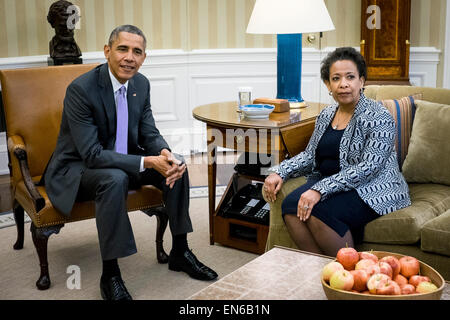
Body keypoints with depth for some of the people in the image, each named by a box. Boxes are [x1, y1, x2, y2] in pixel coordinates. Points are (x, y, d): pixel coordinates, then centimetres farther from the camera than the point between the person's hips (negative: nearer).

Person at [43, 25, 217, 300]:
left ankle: (180, 251, 4)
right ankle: (110, 274, -23)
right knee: (115, 179, -37)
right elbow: (92, 154, -29)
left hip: (122, 159, 7)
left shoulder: (141, 84, -3)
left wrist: (164, 153, -23)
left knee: (177, 165, -11)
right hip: (77, 168, -7)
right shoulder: (81, 89, -24)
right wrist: (147, 162, -35)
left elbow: (149, 133, 2)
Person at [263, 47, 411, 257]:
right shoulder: (326, 115, 12)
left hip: (373, 190, -6)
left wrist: (321, 190, -29)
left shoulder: (379, 118, -11)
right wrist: (280, 173, -1)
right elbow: (310, 155, 18)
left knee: (318, 211, -30)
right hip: (331, 185, 7)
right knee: (291, 207, -21)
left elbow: (367, 169, -21)